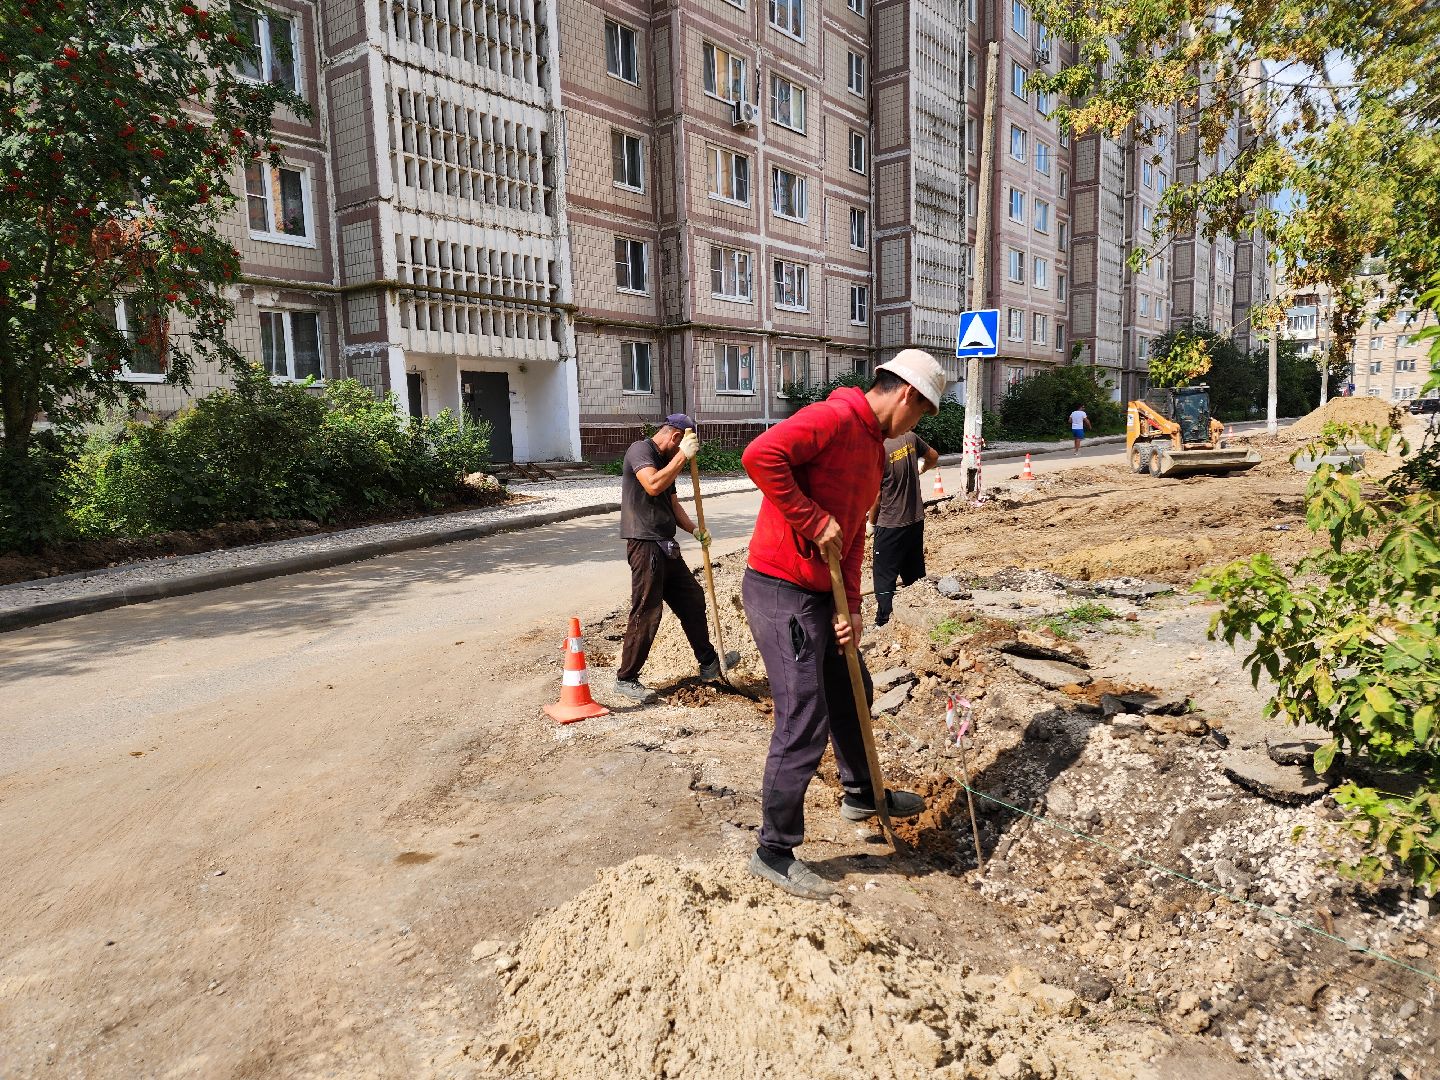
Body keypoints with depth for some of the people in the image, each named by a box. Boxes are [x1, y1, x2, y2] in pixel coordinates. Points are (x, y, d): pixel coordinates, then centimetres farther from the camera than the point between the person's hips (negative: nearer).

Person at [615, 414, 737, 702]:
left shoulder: (666, 460, 20)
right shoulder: (640, 450, -9)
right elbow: (653, 485, -28)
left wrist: (694, 530, 4)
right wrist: (683, 455, -22)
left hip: (666, 546, 10)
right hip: (645, 545, -10)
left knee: (693, 599, 15)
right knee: (646, 612, -7)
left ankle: (709, 664, 27)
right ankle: (626, 678, 5)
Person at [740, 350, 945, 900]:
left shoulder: (875, 448, 16)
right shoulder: (834, 418, -16)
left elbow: (854, 534, 16)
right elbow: (760, 455, -31)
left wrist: (850, 606, 5)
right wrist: (815, 521, -24)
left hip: (820, 594, 10)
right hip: (780, 591, -10)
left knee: (850, 691, 25)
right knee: (804, 723, -6)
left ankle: (861, 794, 48)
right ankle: (775, 851, 10)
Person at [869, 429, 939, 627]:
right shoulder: (910, 437, -3)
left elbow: (876, 497, -13)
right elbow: (934, 457, 15)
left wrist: (872, 521, 4)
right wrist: (920, 470, 36)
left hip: (890, 524, -6)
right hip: (916, 520, 6)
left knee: (884, 577, 3)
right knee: (915, 575, 16)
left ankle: (884, 623, 5)